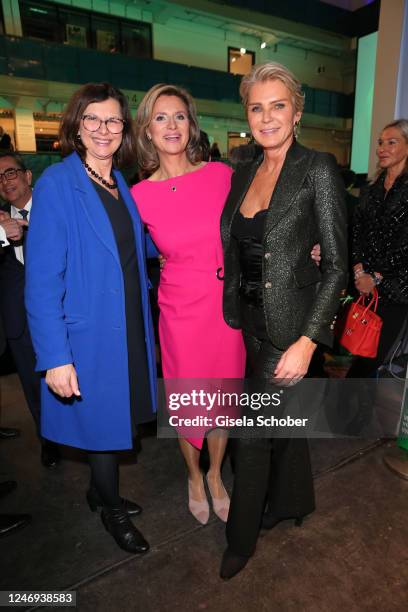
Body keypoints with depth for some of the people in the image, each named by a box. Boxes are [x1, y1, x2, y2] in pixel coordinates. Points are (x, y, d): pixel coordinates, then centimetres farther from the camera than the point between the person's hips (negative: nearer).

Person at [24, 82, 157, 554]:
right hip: (89, 335, -6)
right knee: (103, 423, 11)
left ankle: (101, 492, 47)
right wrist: (55, 357, -21)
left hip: (128, 330, 7)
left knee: (114, 420, 20)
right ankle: (111, 508, 39)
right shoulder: (57, 184, -13)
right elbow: (42, 280, -17)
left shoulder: (120, 186, 8)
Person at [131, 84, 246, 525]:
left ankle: (215, 475, 44)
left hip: (228, 306, 1)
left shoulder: (222, 174, -4)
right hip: (181, 313, -1)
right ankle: (194, 476, 44)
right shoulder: (139, 195, -6)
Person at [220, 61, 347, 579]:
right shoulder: (242, 174, 8)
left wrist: (307, 341, -20)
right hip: (251, 320, 6)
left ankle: (241, 536, 29)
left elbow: (336, 264, -13)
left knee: (253, 433, 3)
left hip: (290, 323, -6)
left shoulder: (318, 169, -10)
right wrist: (237, 315, 5)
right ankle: (293, 501, 48)